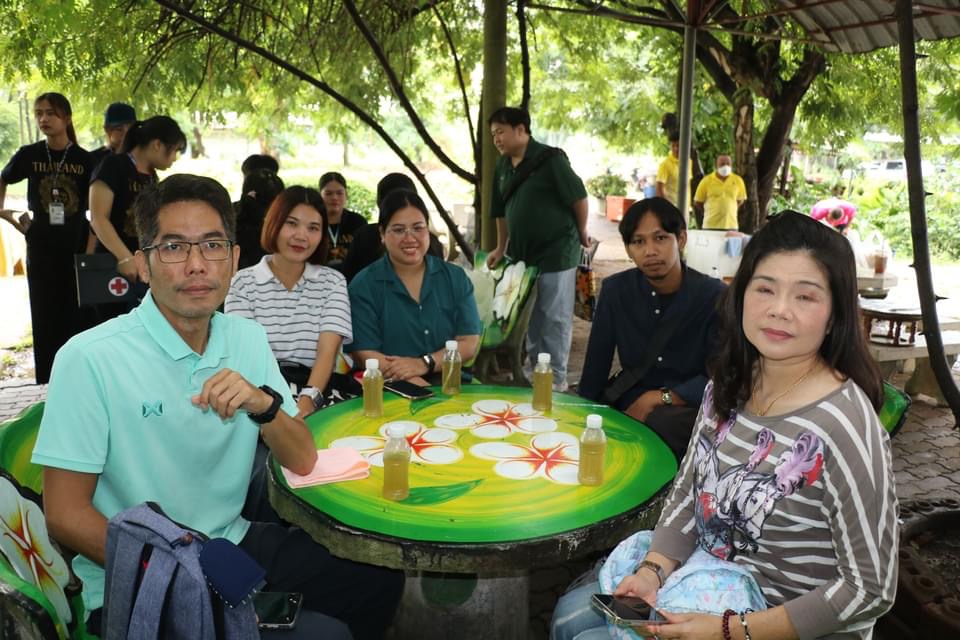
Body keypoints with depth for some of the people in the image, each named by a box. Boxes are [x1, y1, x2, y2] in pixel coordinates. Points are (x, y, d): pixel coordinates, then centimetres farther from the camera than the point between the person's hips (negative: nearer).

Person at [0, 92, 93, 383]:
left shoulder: (85, 159, -2)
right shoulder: (29, 155, 1)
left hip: (77, 247, -1)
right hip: (41, 249, 1)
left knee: (78, 315, 1)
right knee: (45, 316, 5)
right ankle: (48, 382, 14)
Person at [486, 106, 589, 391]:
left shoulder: (550, 158, -13)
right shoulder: (502, 166, 8)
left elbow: (579, 197, -10)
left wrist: (581, 233, 0)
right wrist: (501, 248, 18)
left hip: (556, 251, -7)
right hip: (522, 253, 7)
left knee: (555, 317, 0)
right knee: (530, 314, 17)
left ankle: (556, 377, 10)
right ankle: (535, 365, 32)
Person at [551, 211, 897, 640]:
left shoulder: (842, 427, -28)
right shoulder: (728, 386, -6)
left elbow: (870, 589, -22)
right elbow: (687, 494, 5)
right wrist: (653, 570, -11)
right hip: (708, 578, 7)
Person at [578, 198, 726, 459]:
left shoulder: (715, 296, -9)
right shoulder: (615, 290, 0)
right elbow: (595, 366, 1)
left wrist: (659, 398, -22)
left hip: (692, 409, -2)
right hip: (628, 406, 2)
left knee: (659, 422, -36)